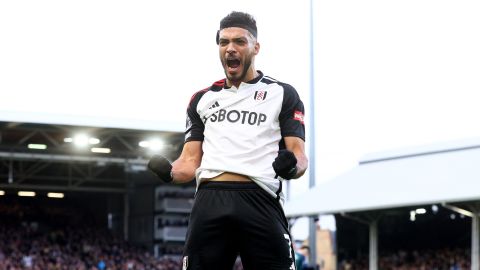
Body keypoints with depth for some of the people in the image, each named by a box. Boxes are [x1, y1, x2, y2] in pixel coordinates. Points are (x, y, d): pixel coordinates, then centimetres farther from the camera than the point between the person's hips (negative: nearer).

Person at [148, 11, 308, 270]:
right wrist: (170, 172, -3)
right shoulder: (201, 100, 24)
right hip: (209, 203, 3)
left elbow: (299, 155, 5)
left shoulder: (282, 93, 14)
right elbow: (191, 161, 19)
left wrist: (292, 164, -18)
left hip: (260, 202, -3)